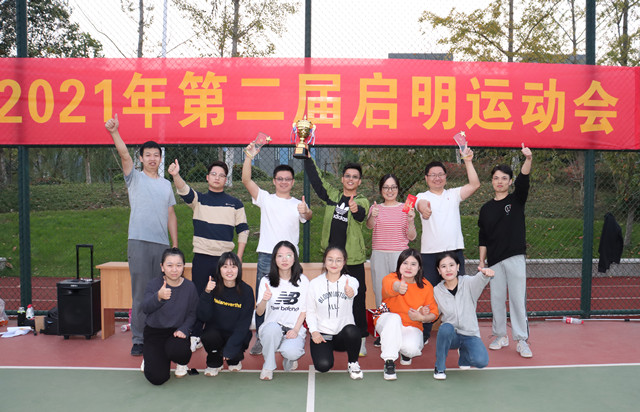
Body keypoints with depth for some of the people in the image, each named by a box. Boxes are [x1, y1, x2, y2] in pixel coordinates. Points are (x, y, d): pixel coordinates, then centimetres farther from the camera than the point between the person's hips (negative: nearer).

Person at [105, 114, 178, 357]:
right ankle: (138, 340, 6)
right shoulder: (135, 178, 6)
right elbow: (124, 155, -12)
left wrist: (175, 245, 13)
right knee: (140, 293, -3)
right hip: (139, 243, -4)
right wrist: (114, 132, -27)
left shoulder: (166, 184, 17)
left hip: (162, 245, 4)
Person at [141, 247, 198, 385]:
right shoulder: (154, 284, -10)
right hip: (154, 332, -1)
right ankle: (150, 357, 23)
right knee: (158, 378, -15)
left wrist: (183, 329, -21)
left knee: (178, 350, -35)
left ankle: (181, 363, 6)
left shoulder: (189, 287, -4)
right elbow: (145, 308, -28)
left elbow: (192, 314, -2)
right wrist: (158, 297, -50)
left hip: (176, 332, 1)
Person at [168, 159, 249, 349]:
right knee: (198, 297, 4)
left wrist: (238, 257, 1)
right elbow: (184, 190, -14)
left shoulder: (235, 203, 8)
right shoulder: (199, 200, 7)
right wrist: (176, 175, -35)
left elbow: (243, 230, 9)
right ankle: (195, 336, 16)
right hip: (201, 257, 0)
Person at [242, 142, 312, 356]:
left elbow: (308, 216, -13)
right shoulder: (265, 198, 7)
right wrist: (249, 157, -18)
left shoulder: (298, 204, 9)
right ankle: (260, 338, 15)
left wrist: (306, 212, -37)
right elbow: (246, 180, -6)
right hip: (266, 257, -1)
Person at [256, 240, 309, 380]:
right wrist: (264, 300, -23)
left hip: (295, 329, 0)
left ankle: (289, 359, 10)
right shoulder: (266, 281, 1)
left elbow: (305, 310, 5)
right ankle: (268, 366, -10)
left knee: (291, 352, -31)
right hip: (271, 326, 0)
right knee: (273, 327, -36)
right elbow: (259, 312, 0)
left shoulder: (303, 281, 1)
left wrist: (296, 329, -10)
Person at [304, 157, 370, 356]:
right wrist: (307, 157, 3)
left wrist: (356, 210, -45)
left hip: (353, 258, -3)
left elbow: (361, 215, -22)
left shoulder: (362, 201, 0)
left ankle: (361, 339, 9)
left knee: (358, 297, -1)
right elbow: (315, 178, 9)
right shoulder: (332, 195, 9)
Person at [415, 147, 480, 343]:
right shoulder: (423, 197, 4)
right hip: (430, 253, -2)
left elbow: (475, 184, 1)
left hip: (455, 250, 2)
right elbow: (422, 204, -20)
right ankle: (424, 334, 15)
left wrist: (468, 162, -6)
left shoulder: (453, 194, 13)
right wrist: (424, 208, -43)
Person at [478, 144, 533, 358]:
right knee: (497, 299, 7)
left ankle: (522, 340, 6)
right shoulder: (486, 208, 10)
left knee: (518, 298, -2)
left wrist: (528, 159, -32)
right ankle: (500, 336, 22)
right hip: (494, 260, 3)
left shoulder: (517, 200, 5)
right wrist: (481, 261, 7)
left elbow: (523, 181, -15)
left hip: (515, 258, -2)